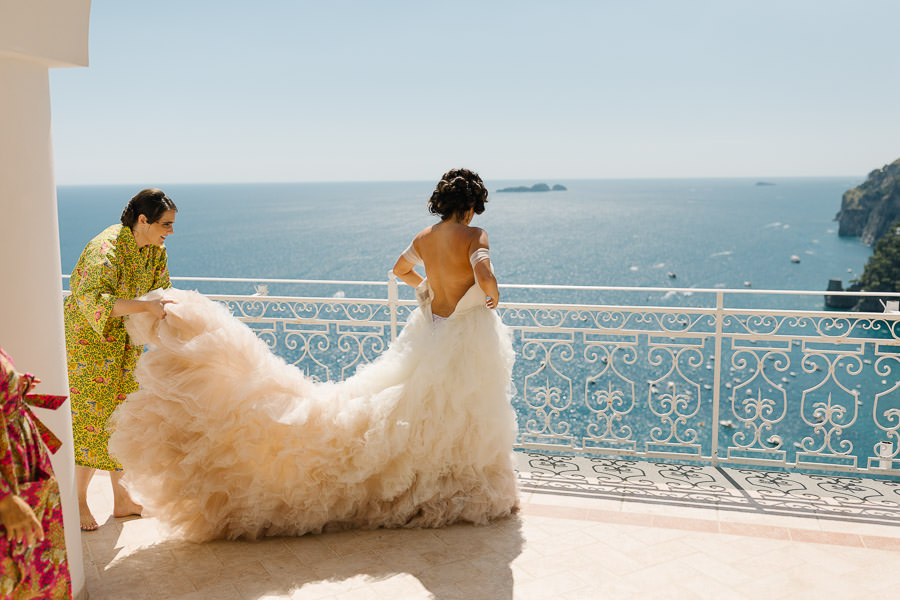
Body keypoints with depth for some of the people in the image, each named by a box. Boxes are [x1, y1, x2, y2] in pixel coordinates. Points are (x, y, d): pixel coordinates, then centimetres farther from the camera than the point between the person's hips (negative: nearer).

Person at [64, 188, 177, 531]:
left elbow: (160, 290, 7)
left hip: (125, 343, 8)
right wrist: (146, 306, -48)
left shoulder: (155, 249, -3)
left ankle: (121, 498, 22)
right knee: (91, 420, -4)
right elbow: (92, 300, -43)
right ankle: (79, 502, 13)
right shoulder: (107, 249, -28)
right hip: (86, 339, -8)